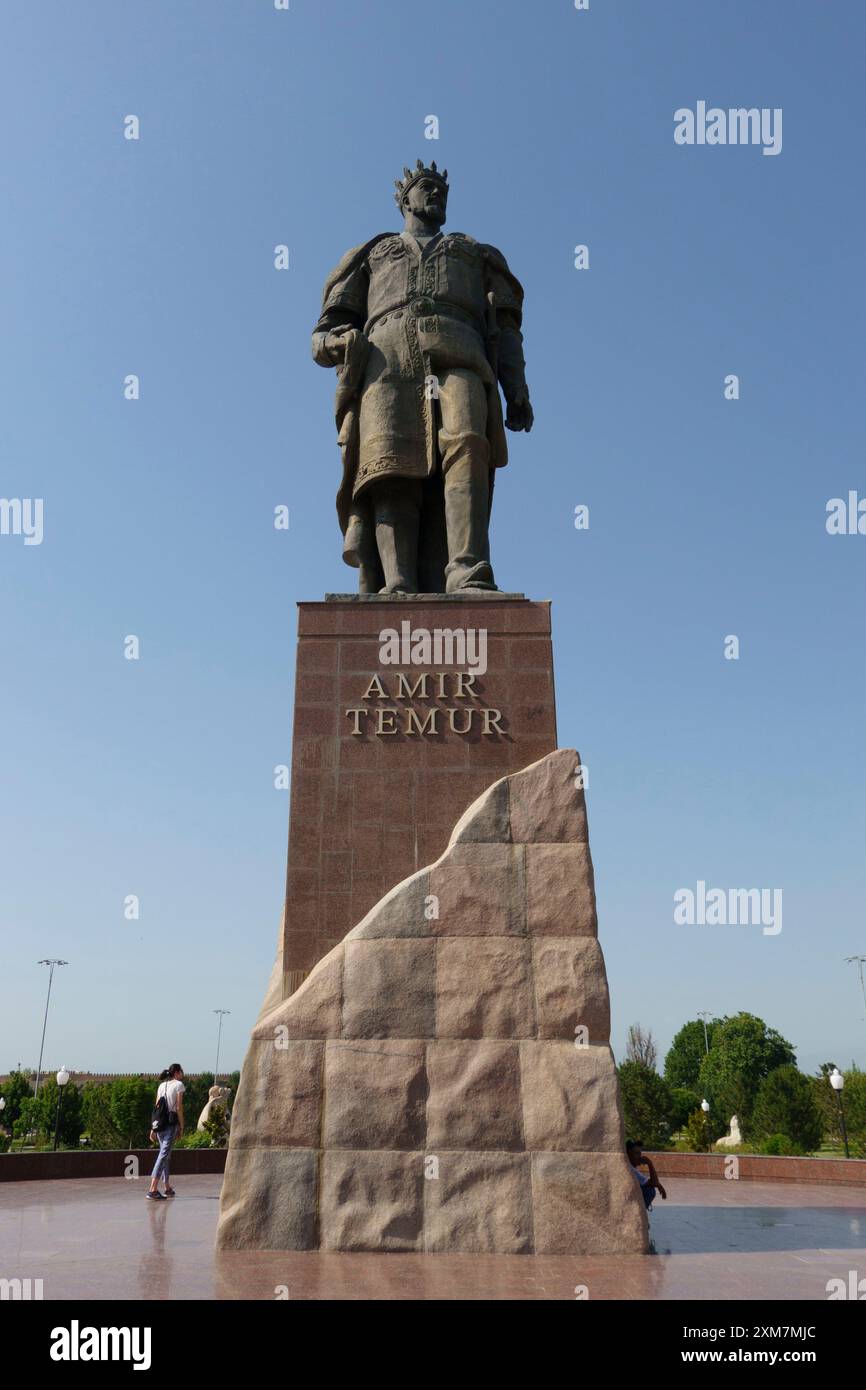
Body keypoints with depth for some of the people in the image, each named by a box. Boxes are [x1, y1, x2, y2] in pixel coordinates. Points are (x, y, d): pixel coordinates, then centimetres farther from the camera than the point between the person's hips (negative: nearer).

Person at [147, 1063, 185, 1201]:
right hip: (171, 1122, -7)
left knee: (165, 1154, 17)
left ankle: (167, 1188, 25)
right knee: (164, 1154, -10)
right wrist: (181, 1127, -3)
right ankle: (153, 1189, -19)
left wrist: (153, 1128, 14)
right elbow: (179, 1108, -7)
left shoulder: (161, 1085, 16)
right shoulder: (179, 1084, -2)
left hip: (159, 1123, 7)